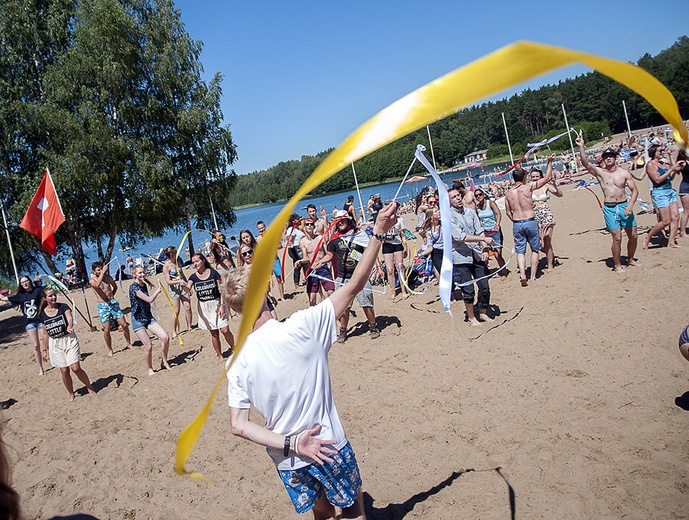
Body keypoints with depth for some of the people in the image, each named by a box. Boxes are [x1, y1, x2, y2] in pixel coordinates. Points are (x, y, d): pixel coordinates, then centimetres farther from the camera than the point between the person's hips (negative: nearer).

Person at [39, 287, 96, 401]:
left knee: (75, 368, -8)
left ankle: (90, 387, 13)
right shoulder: (43, 314, 3)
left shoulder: (63, 307, -6)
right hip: (55, 344, 3)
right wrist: (45, 350, 12)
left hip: (69, 340, -2)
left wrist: (70, 326, -48)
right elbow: (45, 333, 10)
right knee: (64, 371, 3)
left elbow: (69, 317, -26)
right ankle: (71, 394, 21)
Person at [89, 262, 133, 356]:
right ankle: (110, 350, 16)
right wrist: (103, 272, -24)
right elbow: (97, 284, -30)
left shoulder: (107, 277, 6)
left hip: (113, 303, 3)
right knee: (106, 330, -1)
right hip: (103, 306, -3)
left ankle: (129, 344, 20)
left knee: (124, 325, 2)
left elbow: (115, 287, 25)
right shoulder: (92, 280, -4)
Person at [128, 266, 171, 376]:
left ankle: (165, 362, 13)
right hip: (138, 320, -7)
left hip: (148, 317, 7)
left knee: (165, 337, -7)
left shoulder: (144, 285, 7)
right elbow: (149, 299, -20)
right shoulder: (133, 287, -17)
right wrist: (158, 290, -9)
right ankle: (150, 369, 14)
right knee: (148, 346, -8)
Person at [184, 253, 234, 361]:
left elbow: (221, 290, -6)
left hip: (217, 303, -2)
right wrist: (182, 285, -41)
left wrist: (222, 305, -11)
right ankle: (219, 355, 21)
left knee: (225, 330, -7)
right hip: (204, 307, 2)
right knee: (214, 333, 6)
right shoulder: (193, 277, -1)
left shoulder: (213, 273, -7)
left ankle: (234, 348, 17)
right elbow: (188, 289, -18)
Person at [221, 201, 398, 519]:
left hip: (286, 459, 4)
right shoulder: (303, 326, -21)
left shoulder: (237, 364, -10)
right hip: (328, 448, -3)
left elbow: (238, 425, -12)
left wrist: (290, 444, -13)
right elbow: (354, 286, -16)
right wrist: (378, 233, -11)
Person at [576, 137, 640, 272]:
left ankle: (630, 259, 31)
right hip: (609, 208, -2)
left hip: (624, 206, 2)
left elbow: (634, 190, 3)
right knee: (617, 238, -5)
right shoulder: (599, 172, 0)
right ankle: (617, 265, 10)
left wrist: (631, 205, -12)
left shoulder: (624, 173, 3)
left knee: (633, 236, 8)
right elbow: (585, 163, -16)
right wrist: (582, 147, -27)